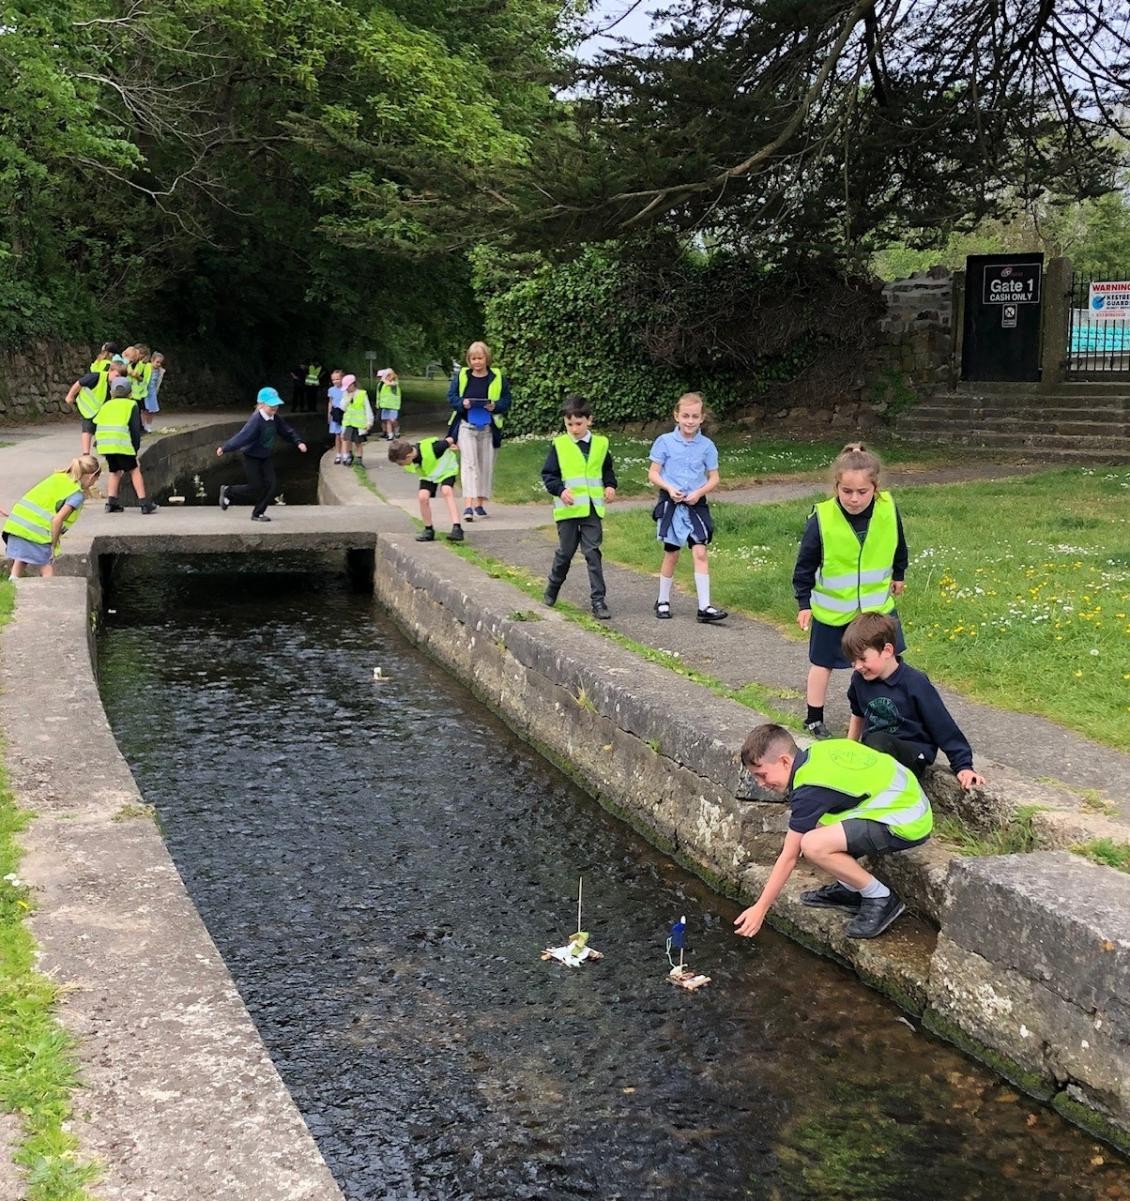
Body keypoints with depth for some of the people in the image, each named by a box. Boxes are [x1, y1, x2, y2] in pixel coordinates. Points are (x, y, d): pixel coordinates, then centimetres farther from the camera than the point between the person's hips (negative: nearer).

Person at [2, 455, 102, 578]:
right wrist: (53, 545, -5)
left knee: (19, 563, 19)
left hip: (16, 521, 7)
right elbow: (57, 520, -14)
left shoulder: (57, 476, 15)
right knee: (47, 570, 4)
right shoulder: (78, 495, -5)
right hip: (37, 531, -7)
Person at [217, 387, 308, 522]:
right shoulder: (256, 420, -27)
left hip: (265, 457, 7)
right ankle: (227, 491, 21)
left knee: (272, 484, -5)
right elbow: (243, 437, -31)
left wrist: (298, 442, -3)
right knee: (256, 487, -3)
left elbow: (287, 430, 10)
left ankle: (258, 513, 7)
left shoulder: (275, 419, -3)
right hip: (251, 458, -7)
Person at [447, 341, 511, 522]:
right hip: (466, 425, -1)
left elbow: (506, 400, 5)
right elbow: (451, 396, 7)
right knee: (468, 463, -12)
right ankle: (468, 505, -21)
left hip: (488, 427, 1)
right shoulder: (461, 376, 4)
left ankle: (480, 503, 20)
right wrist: (462, 403, -14)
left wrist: (495, 406, -16)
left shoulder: (498, 378, 3)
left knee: (486, 465, 7)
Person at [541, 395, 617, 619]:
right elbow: (548, 474, -1)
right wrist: (560, 490, -17)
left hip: (592, 508, 1)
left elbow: (607, 469, 19)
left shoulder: (600, 443, 6)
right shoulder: (559, 445, -2)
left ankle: (598, 600, 0)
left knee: (592, 552, -2)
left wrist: (610, 485, 1)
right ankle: (552, 588, 33)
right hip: (568, 508, -1)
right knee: (565, 552, 8)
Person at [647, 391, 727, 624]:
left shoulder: (707, 446, 0)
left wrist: (699, 492, -13)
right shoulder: (665, 442, -4)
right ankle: (663, 601, 23)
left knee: (700, 552, -8)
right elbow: (653, 473, -1)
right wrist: (669, 488, -17)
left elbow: (714, 478, 5)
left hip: (696, 504, 1)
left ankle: (704, 607, -7)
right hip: (671, 503, -1)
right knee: (671, 554, 7)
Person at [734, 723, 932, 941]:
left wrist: (759, 909, -7)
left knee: (813, 845, -25)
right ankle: (849, 889, 16)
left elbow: (789, 858, -14)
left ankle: (880, 899, -6)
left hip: (906, 824, -10)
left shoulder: (810, 789, -20)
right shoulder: (817, 751, 4)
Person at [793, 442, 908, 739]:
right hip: (832, 609, -2)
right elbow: (805, 564, -10)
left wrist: (898, 576, 20)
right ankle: (814, 719, 29)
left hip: (878, 603, 2)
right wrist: (804, 603, -6)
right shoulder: (822, 518, -23)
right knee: (823, 664, 14)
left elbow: (898, 547, 7)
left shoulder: (888, 510, -15)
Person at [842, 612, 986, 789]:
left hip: (913, 752, -5)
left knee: (877, 742, -37)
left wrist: (963, 766, -11)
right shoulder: (860, 679, 1)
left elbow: (943, 727, -10)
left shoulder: (915, 683, -14)